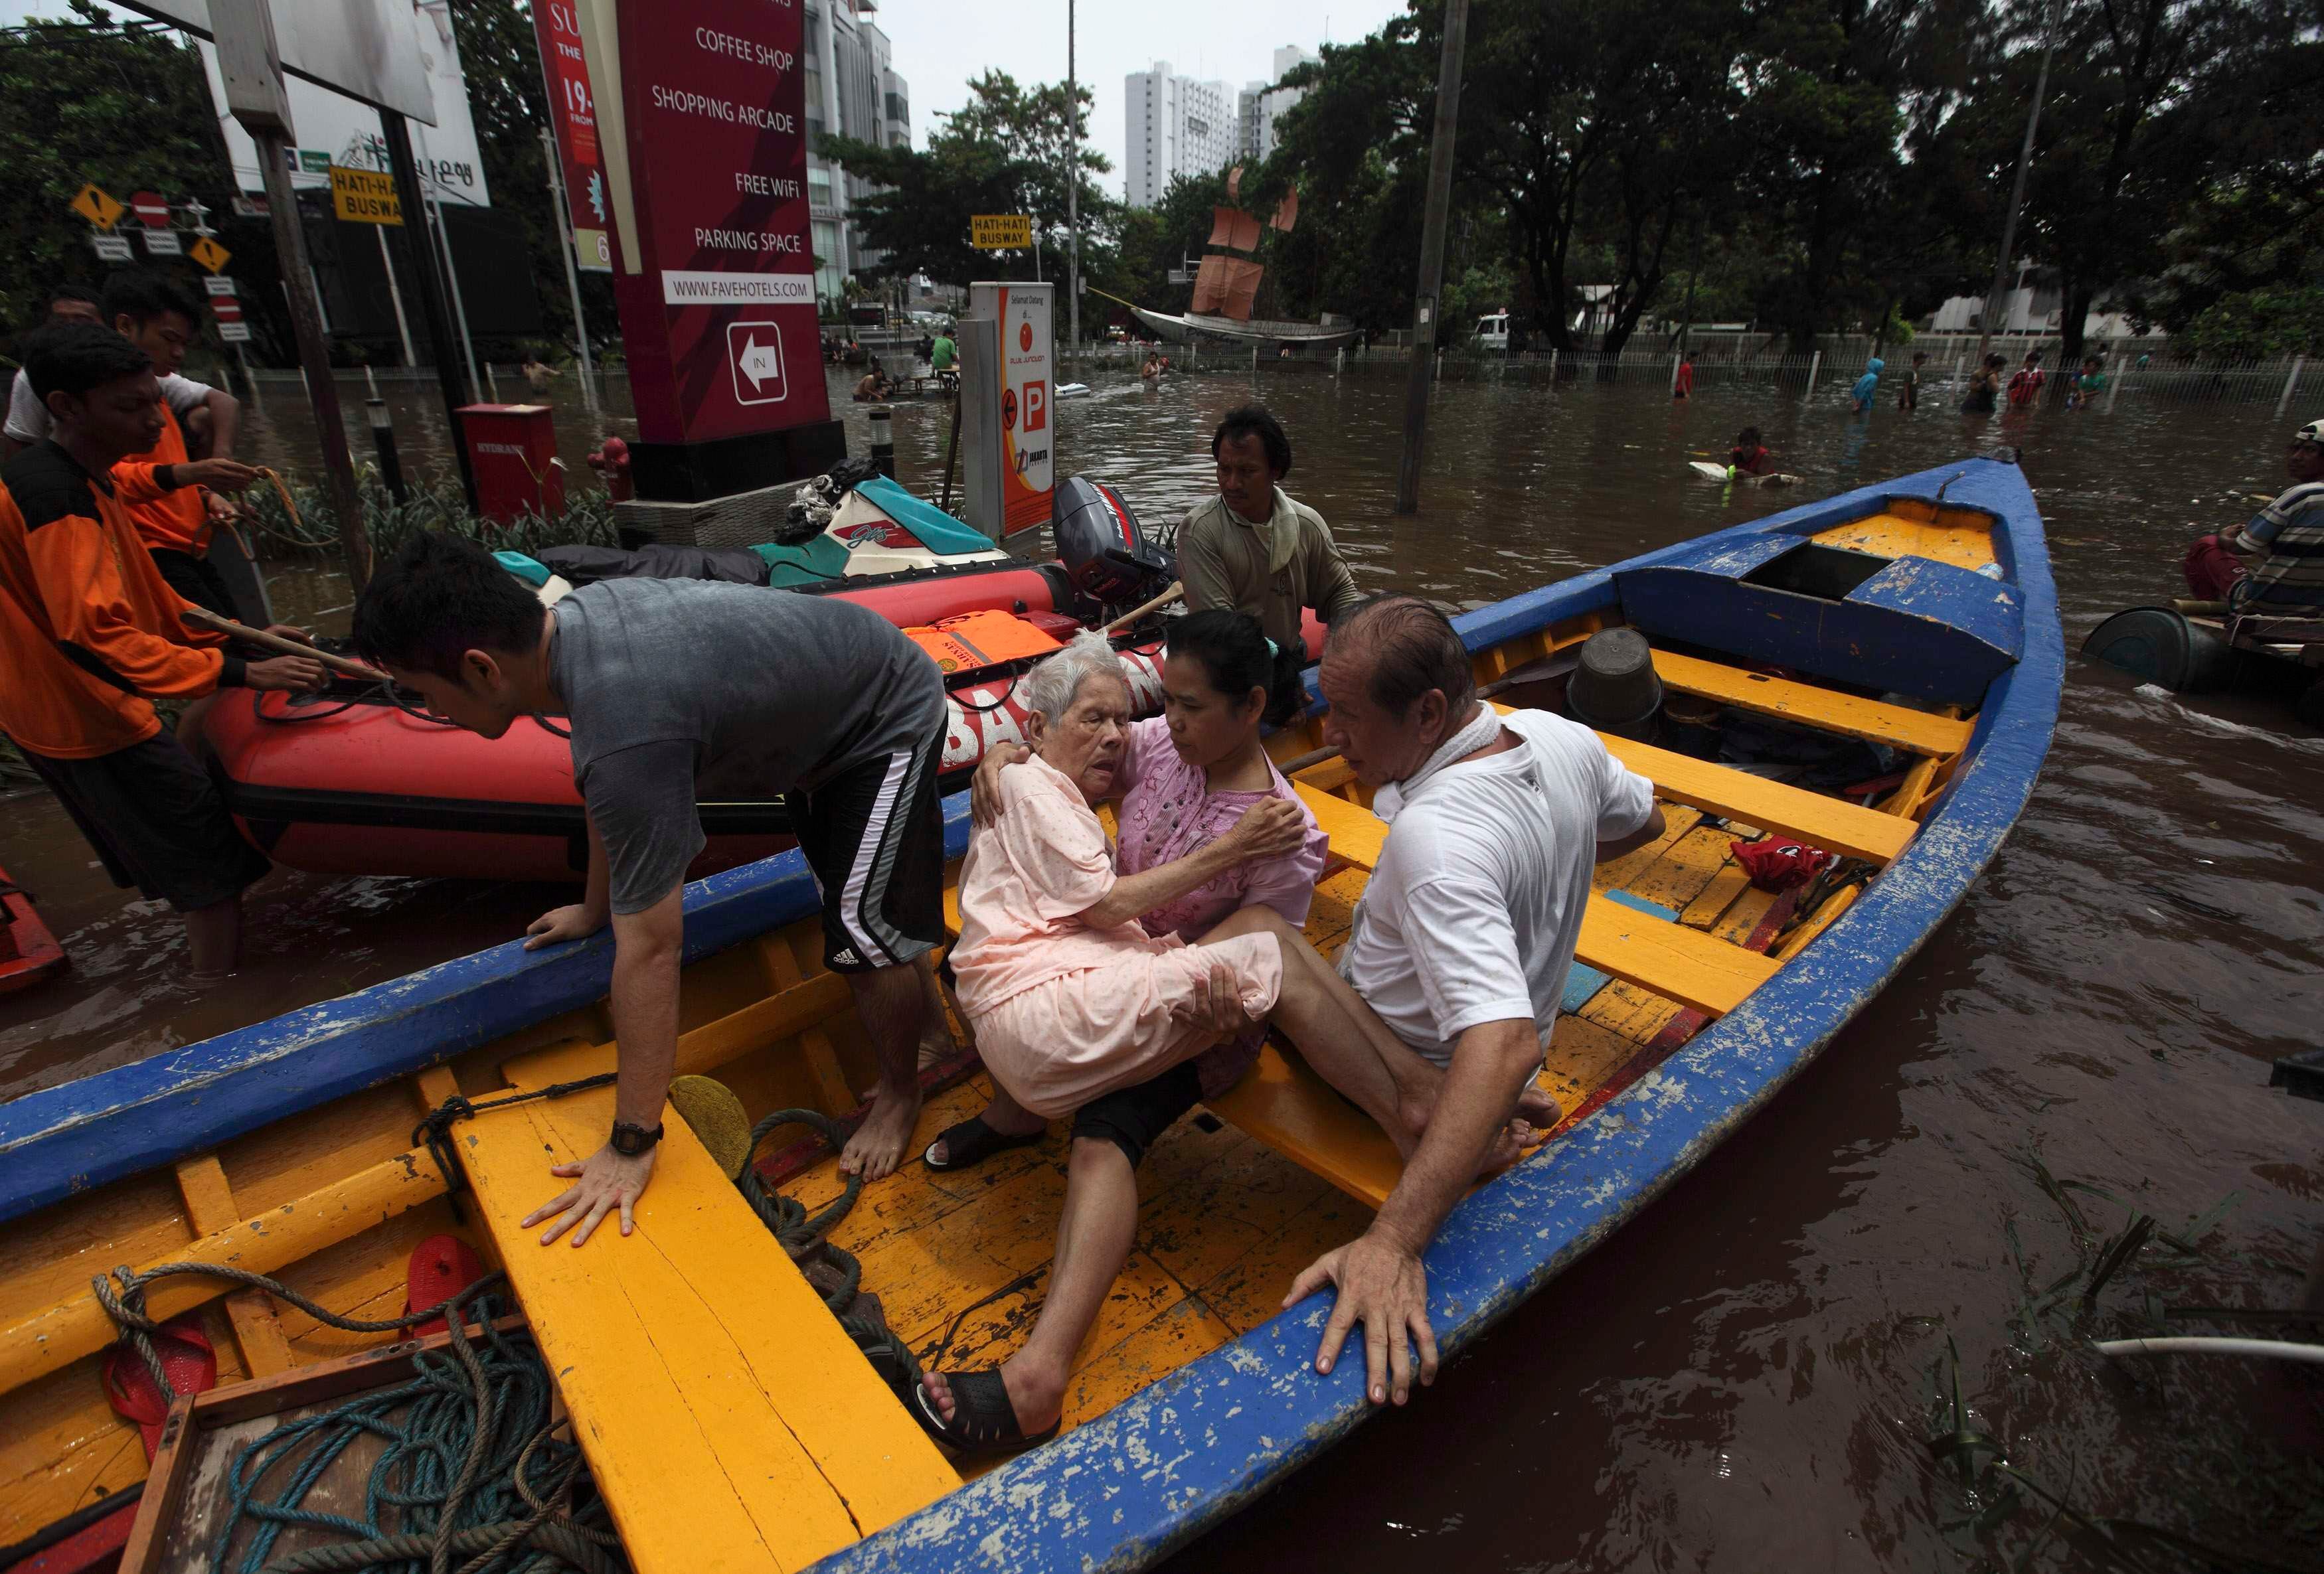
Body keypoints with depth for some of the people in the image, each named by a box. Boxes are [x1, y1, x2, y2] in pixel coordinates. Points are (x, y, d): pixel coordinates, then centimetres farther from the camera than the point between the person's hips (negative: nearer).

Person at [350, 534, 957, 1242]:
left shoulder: (627, 729, -41)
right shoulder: (573, 616, -13)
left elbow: (649, 948, -36)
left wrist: (630, 1145, -26)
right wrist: (596, 907, 19)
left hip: (890, 721, -9)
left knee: (862, 927, -11)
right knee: (839, 875, 23)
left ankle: (901, 1091, 18)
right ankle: (926, 1015, 46)